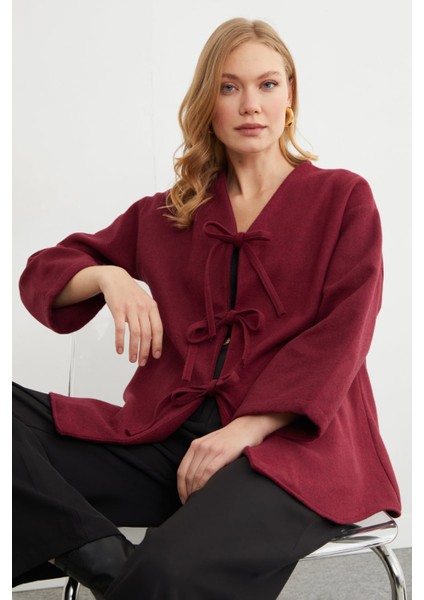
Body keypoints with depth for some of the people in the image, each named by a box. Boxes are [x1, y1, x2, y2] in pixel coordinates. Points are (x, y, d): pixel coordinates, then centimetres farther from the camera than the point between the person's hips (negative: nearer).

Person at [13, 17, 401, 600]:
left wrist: (245, 429, -13)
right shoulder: (167, 213, 20)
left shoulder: (343, 197, 12)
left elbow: (342, 337, 0)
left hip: (289, 441, -4)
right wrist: (108, 277, -4)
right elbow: (43, 273, 20)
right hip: (169, 436, 5)